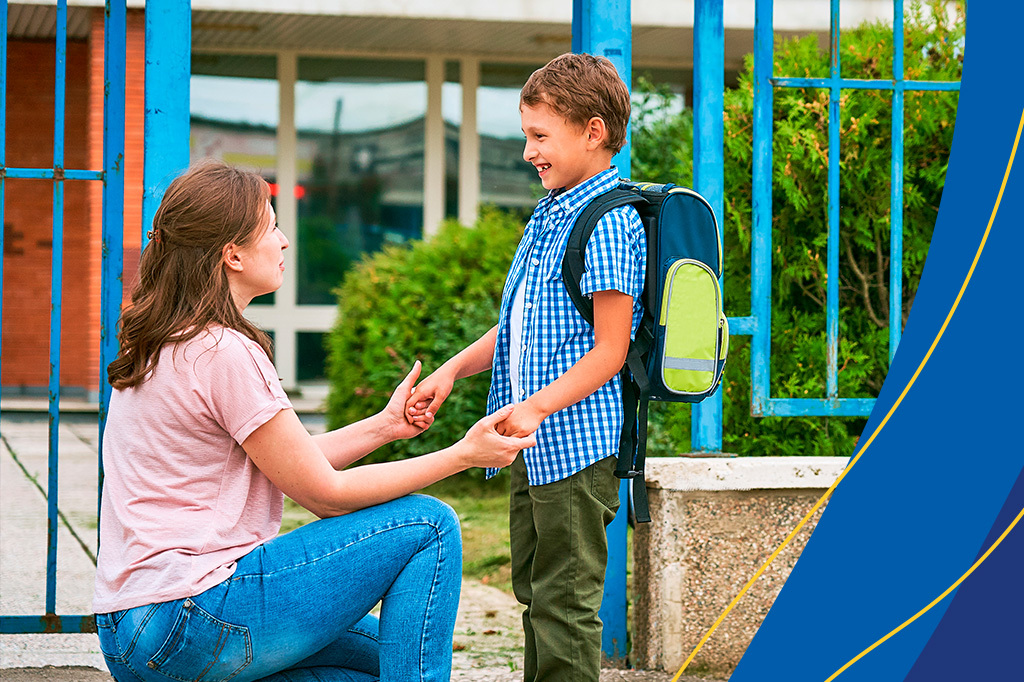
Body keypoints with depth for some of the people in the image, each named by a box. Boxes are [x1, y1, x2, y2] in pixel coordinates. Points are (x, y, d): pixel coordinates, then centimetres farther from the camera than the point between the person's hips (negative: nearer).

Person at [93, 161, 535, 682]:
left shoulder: (161, 346, 14)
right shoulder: (224, 353, -15)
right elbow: (326, 493, -11)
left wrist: (383, 426, 17)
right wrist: (464, 455, -5)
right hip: (186, 619, -10)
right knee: (428, 527, -4)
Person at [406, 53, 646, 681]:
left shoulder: (609, 223, -15)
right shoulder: (550, 217, 15)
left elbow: (610, 350, -18)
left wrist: (537, 406, -26)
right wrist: (452, 371, 10)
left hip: (576, 441, -10)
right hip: (536, 443, 10)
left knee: (565, 600, -6)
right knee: (533, 588, 18)